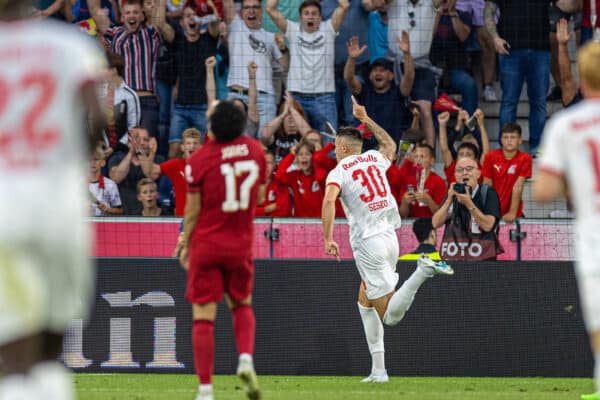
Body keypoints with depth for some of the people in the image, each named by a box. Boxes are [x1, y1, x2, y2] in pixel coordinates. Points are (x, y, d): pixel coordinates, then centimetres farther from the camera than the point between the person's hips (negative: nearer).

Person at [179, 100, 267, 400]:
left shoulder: (199, 160, -12)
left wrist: (186, 245, 7)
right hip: (241, 244, 3)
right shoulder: (255, 150, -1)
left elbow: (192, 211, -6)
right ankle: (246, 359, -4)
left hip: (206, 244, -3)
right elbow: (260, 198, 10)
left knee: (203, 316, -1)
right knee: (241, 304, 22)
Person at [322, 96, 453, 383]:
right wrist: (365, 119, 44)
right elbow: (390, 144, 38)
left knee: (389, 315, -10)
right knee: (365, 301, 21)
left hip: (367, 243, -7)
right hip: (390, 238, 7)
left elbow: (329, 200, -23)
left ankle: (422, 272, -32)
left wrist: (328, 239, -21)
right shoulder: (375, 159, 14)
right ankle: (378, 370, 15)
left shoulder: (338, 172, -3)